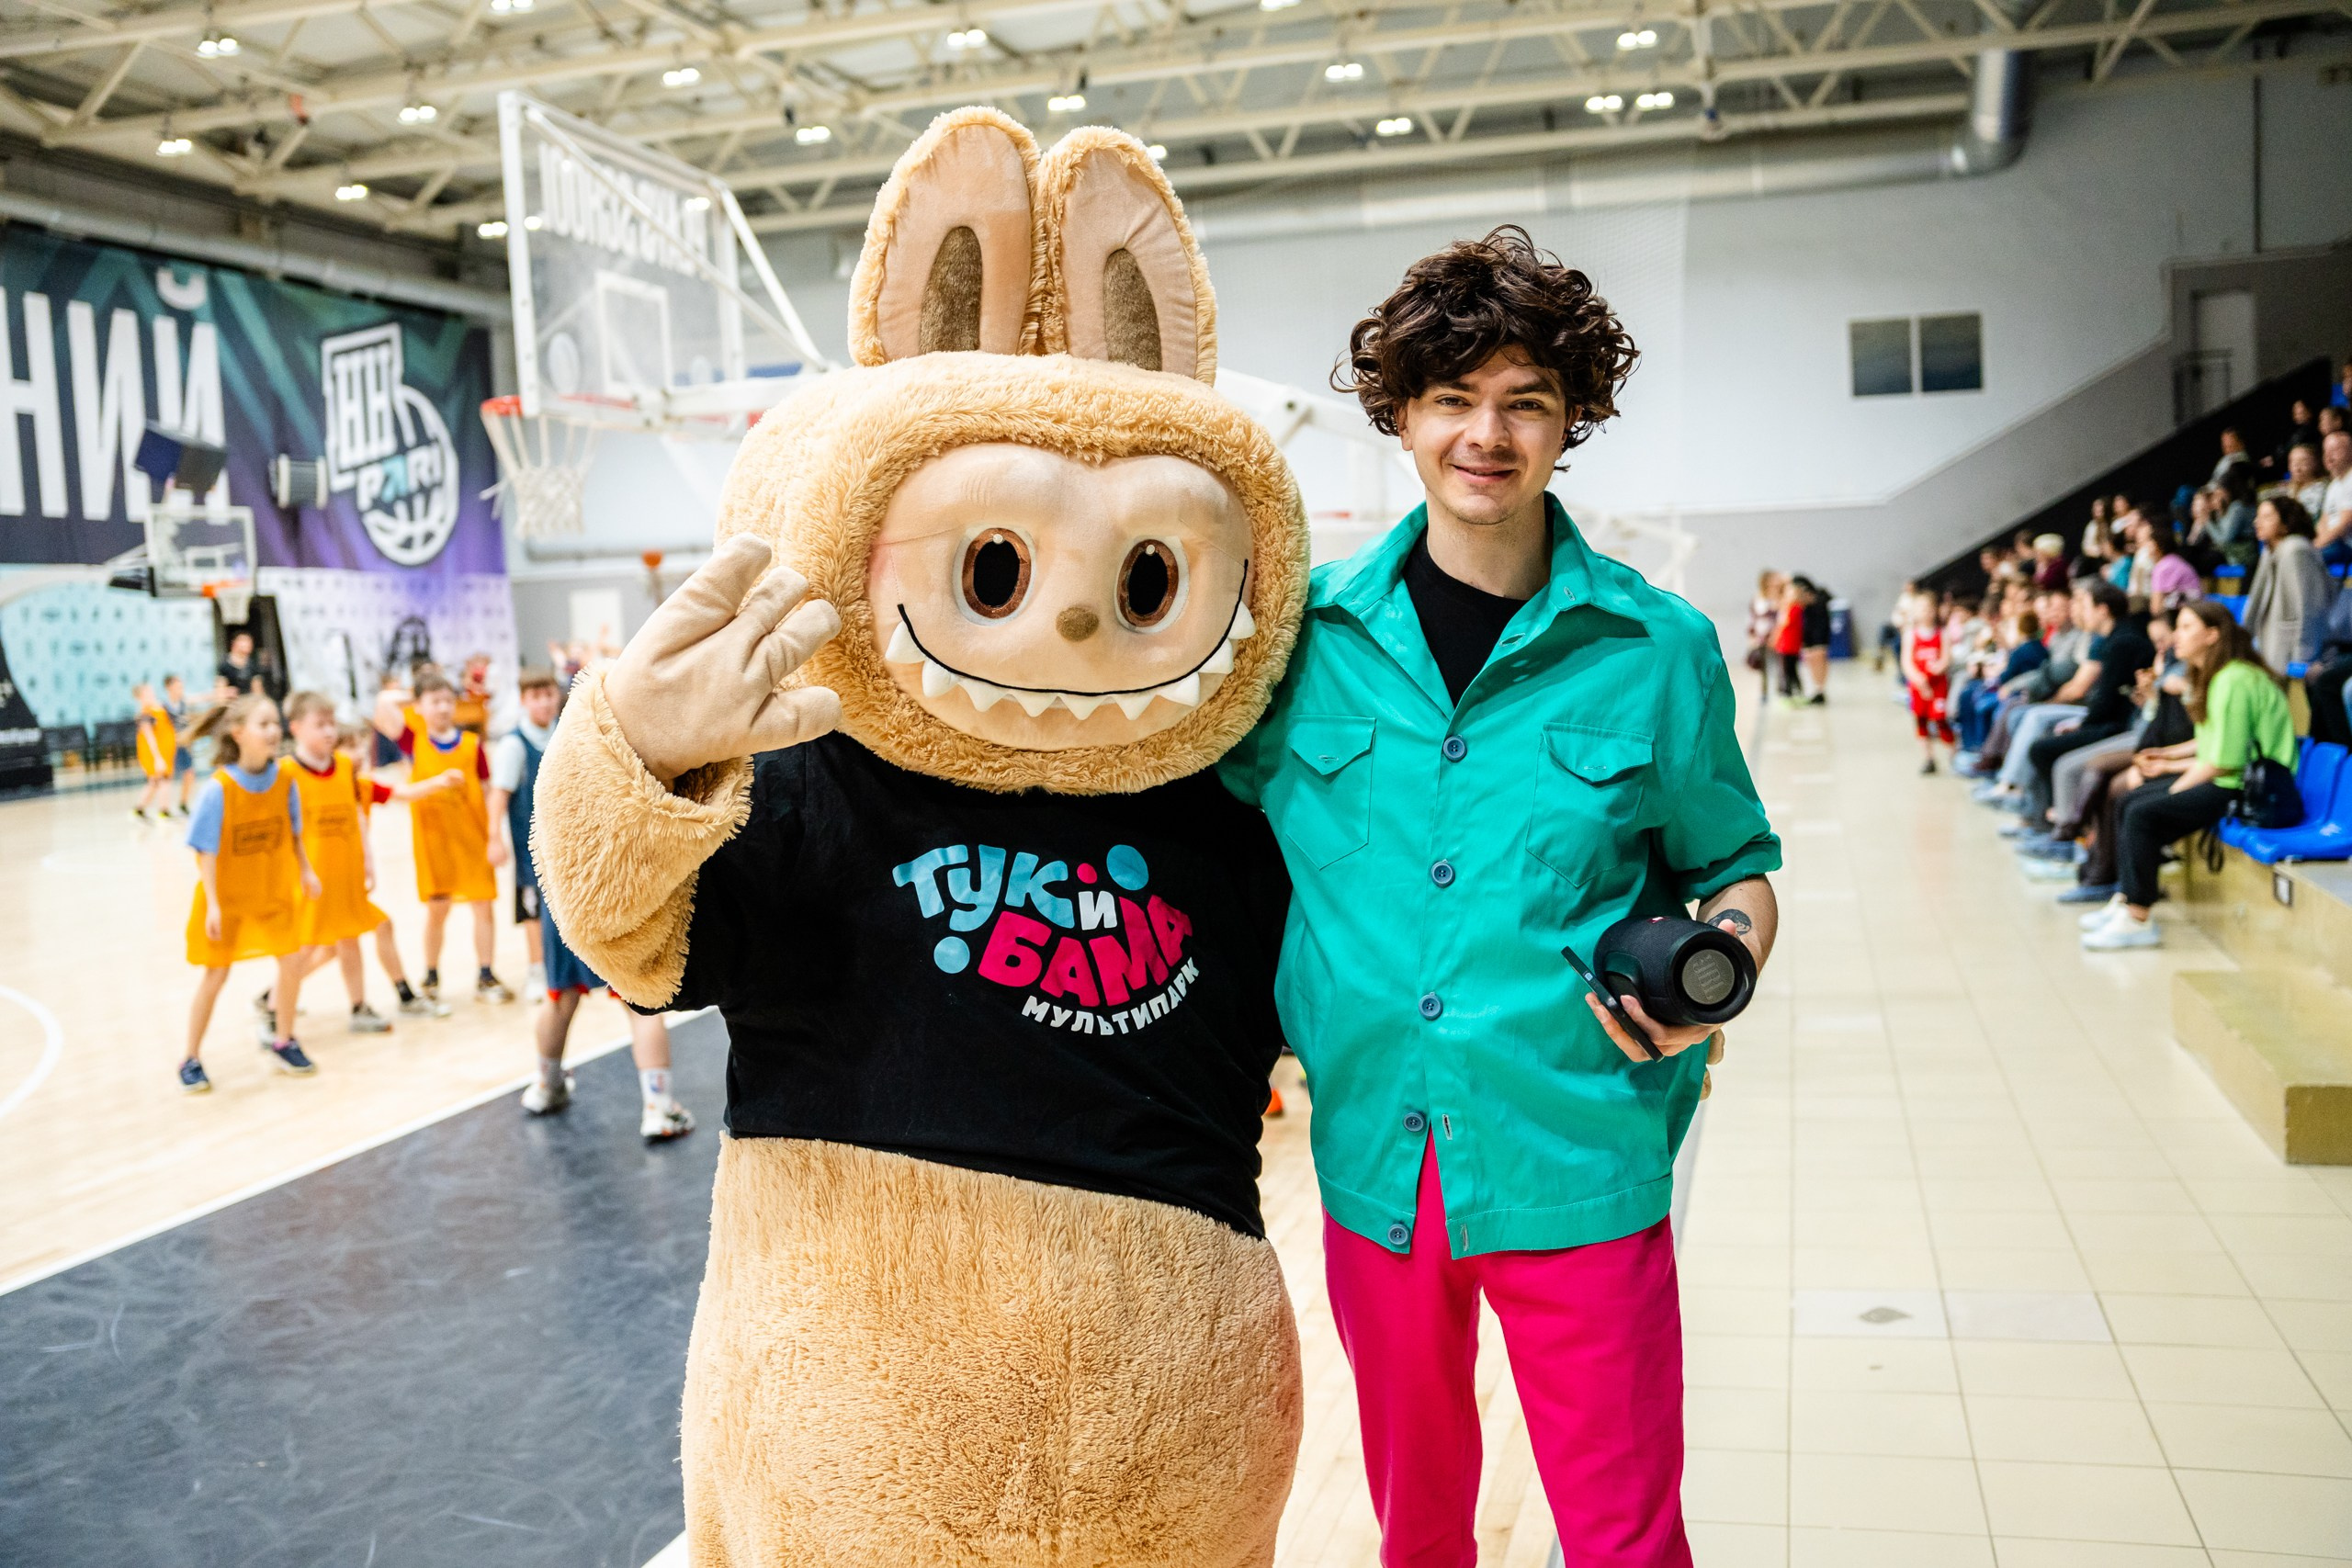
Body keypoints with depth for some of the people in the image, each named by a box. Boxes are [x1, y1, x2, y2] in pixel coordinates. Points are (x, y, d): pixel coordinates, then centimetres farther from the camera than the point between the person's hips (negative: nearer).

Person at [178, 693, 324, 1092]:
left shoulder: (284, 780, -10)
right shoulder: (218, 789, -22)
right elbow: (206, 851, -18)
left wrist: (305, 871, 5)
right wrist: (213, 905, -19)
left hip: (275, 891, 4)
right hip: (227, 897, -4)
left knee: (292, 960, -2)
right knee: (215, 974, 1)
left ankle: (282, 1041, 20)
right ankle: (191, 1059, 17)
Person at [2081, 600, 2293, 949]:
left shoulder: (2235, 681, -18)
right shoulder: (2213, 675, 14)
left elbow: (2224, 760, -21)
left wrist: (2175, 788, -12)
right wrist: (2168, 760, 14)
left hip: (2252, 789, -11)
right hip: (2224, 779, 11)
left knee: (2144, 812, -21)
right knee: (2128, 800, 6)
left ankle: (2137, 921, -16)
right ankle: (2126, 900, 8)